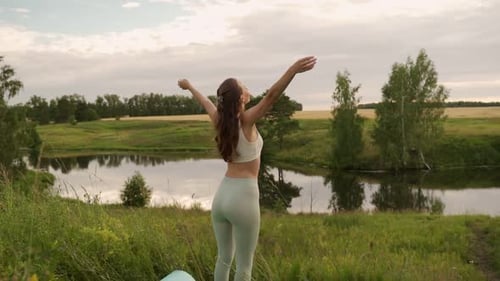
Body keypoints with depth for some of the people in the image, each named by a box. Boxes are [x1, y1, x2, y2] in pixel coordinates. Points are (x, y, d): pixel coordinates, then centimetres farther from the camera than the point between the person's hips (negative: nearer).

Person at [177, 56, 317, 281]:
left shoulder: (220, 120, 3)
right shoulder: (246, 120, -13)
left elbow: (205, 101, 22)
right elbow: (271, 96, -28)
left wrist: (188, 86, 41)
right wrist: (293, 70, -39)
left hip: (222, 195, 7)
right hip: (243, 196, -7)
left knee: (224, 258, 18)